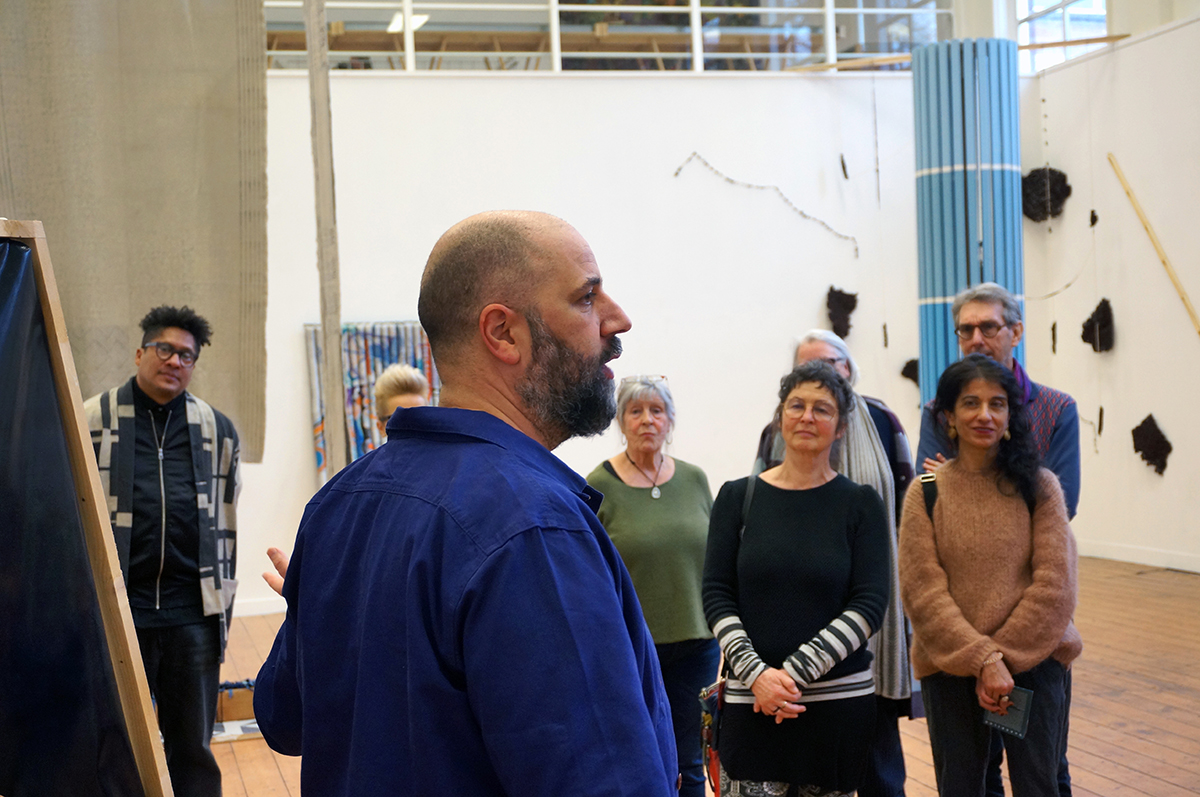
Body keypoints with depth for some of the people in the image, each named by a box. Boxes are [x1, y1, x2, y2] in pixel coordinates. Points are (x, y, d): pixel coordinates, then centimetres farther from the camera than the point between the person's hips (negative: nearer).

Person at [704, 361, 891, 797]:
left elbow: (870, 604, -3)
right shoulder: (737, 497, 5)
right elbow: (716, 595, 2)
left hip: (840, 699, 0)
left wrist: (796, 671, -12)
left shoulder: (861, 504, 3)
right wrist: (756, 673, -12)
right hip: (751, 698, 0)